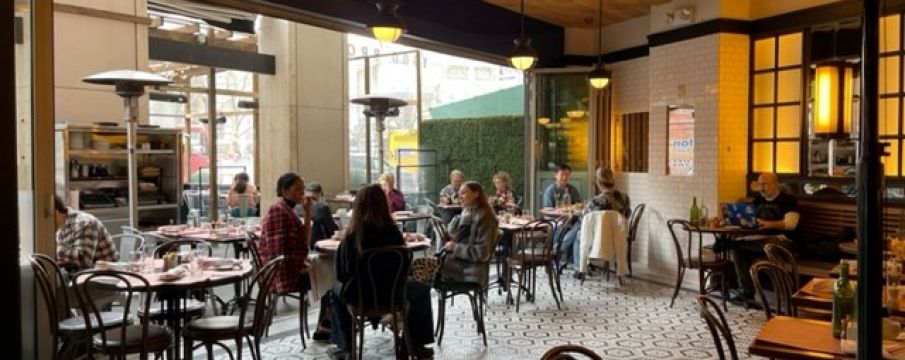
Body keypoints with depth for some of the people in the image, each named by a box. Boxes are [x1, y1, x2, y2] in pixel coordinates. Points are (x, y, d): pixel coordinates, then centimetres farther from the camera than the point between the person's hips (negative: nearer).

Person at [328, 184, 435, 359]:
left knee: (336, 290, 34)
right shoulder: (393, 232, -12)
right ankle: (415, 344, 29)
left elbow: (342, 274, -5)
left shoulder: (351, 235, -12)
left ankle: (345, 345, 33)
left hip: (358, 296, 1)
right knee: (422, 290, 27)